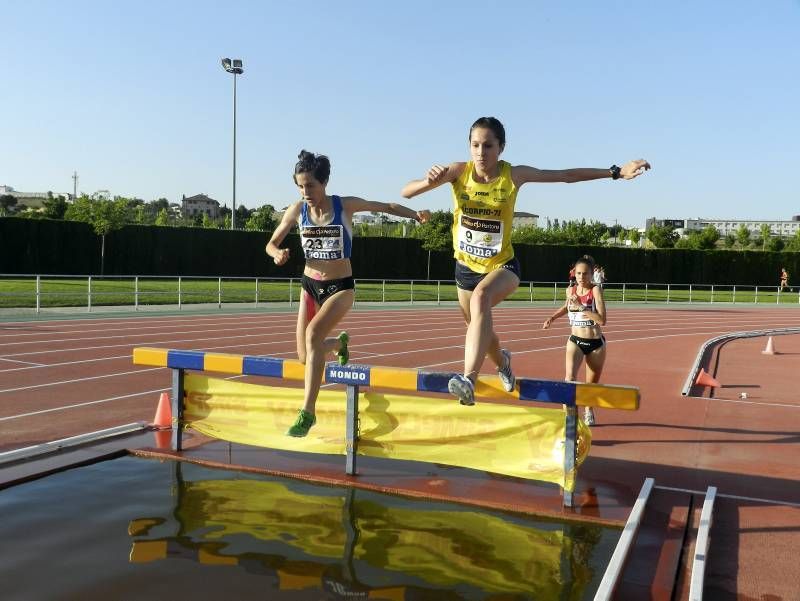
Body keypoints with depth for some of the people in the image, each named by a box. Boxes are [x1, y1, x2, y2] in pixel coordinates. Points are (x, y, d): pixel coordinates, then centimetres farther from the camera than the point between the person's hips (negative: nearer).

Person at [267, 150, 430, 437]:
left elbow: (387, 207, 3)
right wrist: (277, 254, -19)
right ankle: (339, 342, 44)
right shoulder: (297, 211, -6)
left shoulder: (346, 205, -10)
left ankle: (307, 412, -22)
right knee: (305, 357, 7)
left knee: (313, 334, -29)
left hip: (341, 287, -4)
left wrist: (415, 214, -10)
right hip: (310, 286, 4)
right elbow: (271, 244, 4)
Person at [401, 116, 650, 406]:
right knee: (478, 326, 22)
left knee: (482, 296, -38)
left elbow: (566, 175, -7)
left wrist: (616, 172, -11)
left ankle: (469, 379, -44)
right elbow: (406, 192, -20)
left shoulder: (514, 175, -14)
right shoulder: (459, 171, -13)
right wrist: (430, 181, -42)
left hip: (502, 265, -3)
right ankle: (502, 362, 58)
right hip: (466, 266, 3)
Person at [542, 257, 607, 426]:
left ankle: (588, 410, 43)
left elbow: (602, 320, -25)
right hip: (575, 340, 2)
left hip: (596, 343, -2)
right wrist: (552, 318, 14)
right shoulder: (570, 290, -1)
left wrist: (580, 307, -28)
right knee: (570, 377, -23)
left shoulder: (596, 289, -14)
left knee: (592, 383, 14)